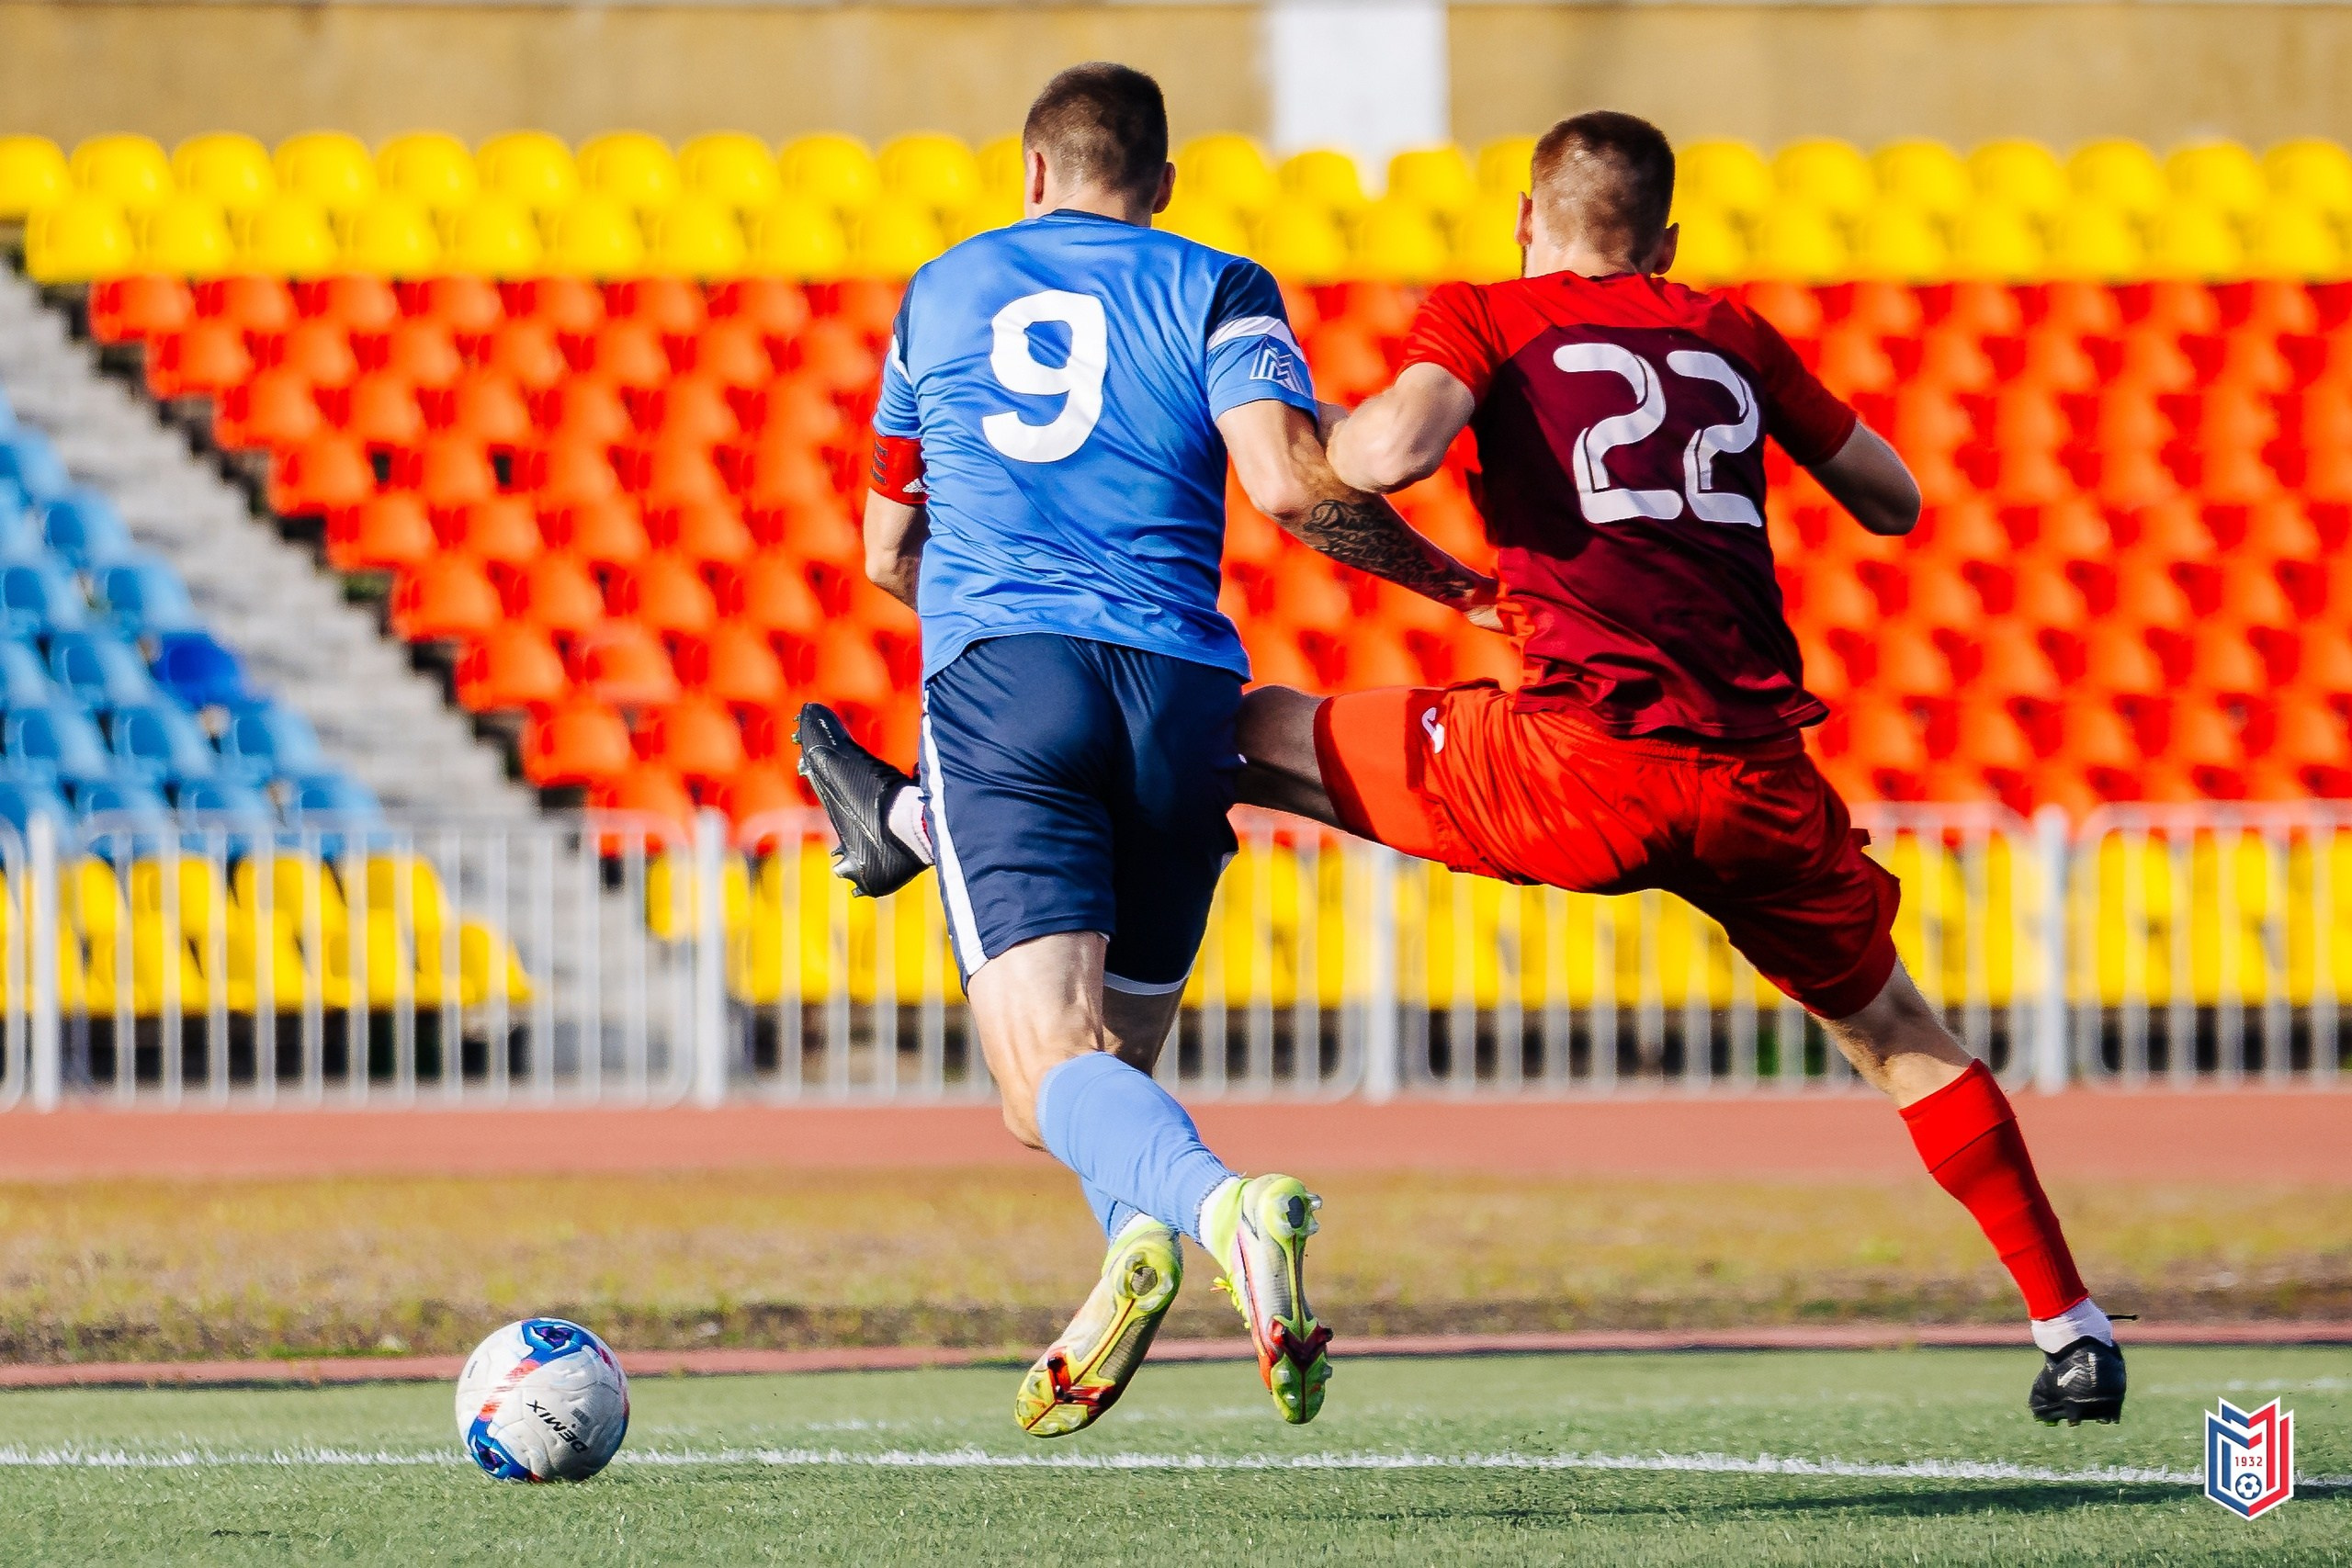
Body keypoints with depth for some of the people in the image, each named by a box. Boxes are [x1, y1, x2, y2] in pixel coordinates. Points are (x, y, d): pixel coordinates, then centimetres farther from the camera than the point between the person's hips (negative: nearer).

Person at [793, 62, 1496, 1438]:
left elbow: (890, 555, 30)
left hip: (995, 671, -1)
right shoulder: (1215, 290, 14)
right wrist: (1454, 582, 10)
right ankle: (1141, 1244, -9)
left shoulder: (942, 292, 23)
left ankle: (1217, 1202, -46)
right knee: (1122, 1046, 19)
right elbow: (1291, 484, -4)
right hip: (1178, 690, 1)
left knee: (1052, 1079, -16)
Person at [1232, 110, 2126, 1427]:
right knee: (1896, 1033, 23)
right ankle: (2073, 1329, 22)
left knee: (1256, 735, 14)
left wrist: (1328, 436, 13)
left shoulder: (1484, 317, 10)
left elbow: (1395, 450, -11)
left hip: (1587, 771, -4)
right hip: (1764, 786, 4)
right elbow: (1895, 502, 28)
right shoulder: (1729, 333, 21)